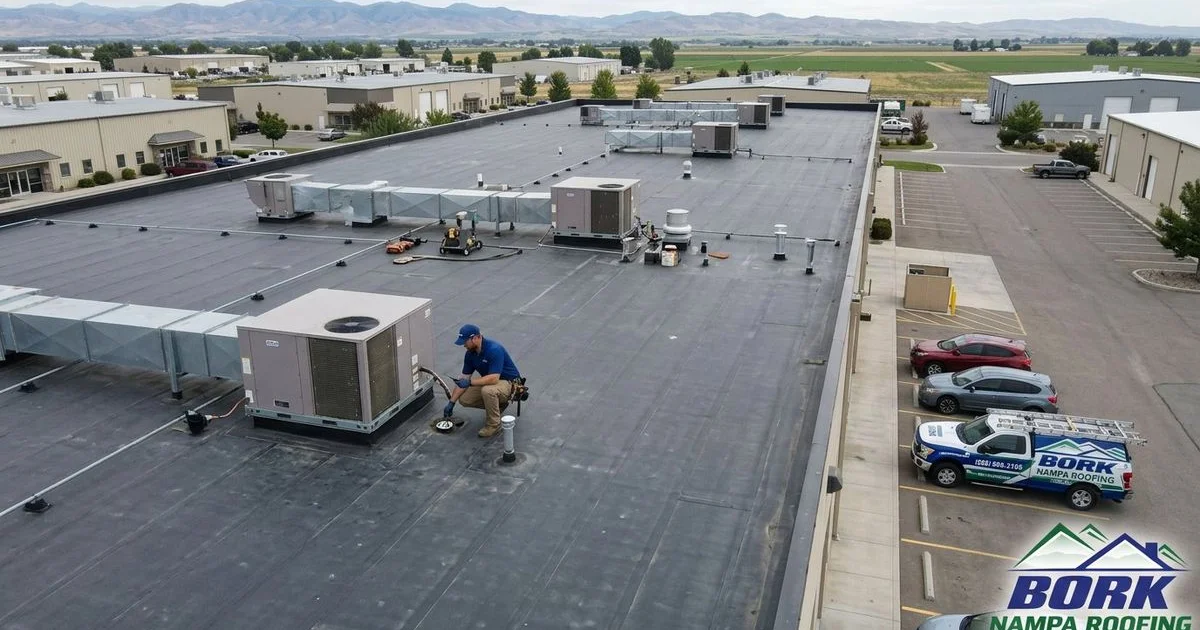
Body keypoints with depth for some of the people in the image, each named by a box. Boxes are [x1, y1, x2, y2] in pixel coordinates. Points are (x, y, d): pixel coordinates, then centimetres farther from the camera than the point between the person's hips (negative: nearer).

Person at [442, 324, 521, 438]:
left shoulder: (494, 350, -31)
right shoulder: (470, 353, -5)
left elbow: (494, 379, -37)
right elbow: (464, 379, 1)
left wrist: (470, 382, -33)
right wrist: (451, 402, -3)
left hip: (509, 383, -8)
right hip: (489, 382, 8)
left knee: (487, 390, -37)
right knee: (464, 399, -3)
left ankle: (494, 424, -14)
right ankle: (498, 404, 15)